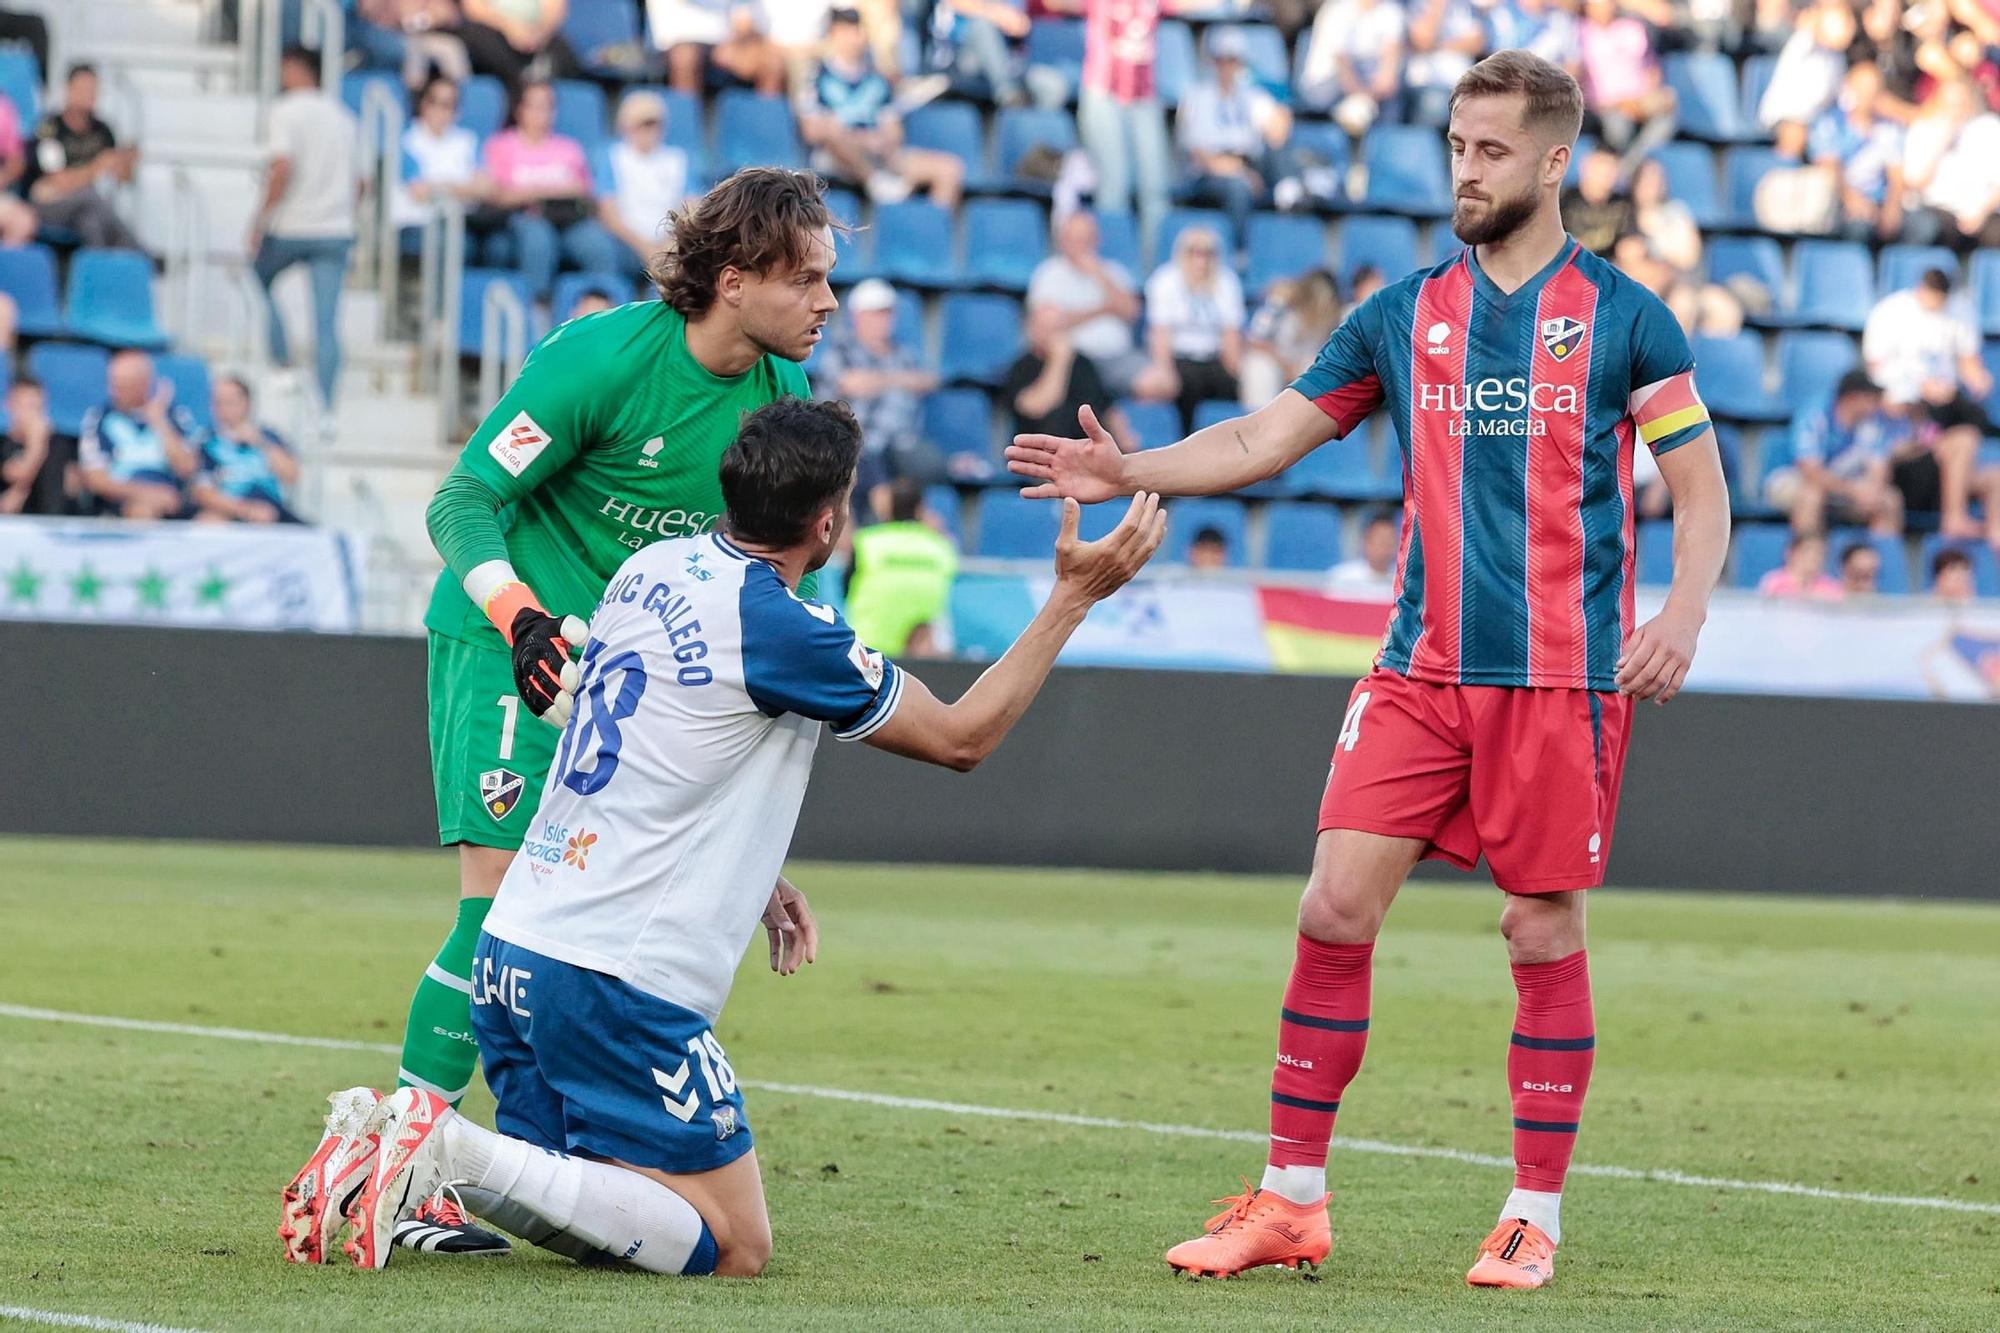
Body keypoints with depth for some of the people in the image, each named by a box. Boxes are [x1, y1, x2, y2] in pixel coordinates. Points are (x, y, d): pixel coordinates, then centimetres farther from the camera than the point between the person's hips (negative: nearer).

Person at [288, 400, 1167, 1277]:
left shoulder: (651, 569, 9)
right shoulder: (778, 628, -15)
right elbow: (961, 738, -2)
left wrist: (753, 877, 23)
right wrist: (1075, 597, 2)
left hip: (513, 946, 9)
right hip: (617, 979, -9)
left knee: (587, 1217, 21)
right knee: (733, 1248, -2)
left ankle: (382, 1142, -2)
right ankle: (456, 1151, -16)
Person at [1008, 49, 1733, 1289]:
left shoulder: (1624, 317, 0)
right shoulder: (1403, 314, 10)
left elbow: (1702, 488, 2)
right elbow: (1268, 435, 11)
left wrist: (1684, 609, -15)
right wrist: (1131, 470, -3)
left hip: (1564, 675, -3)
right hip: (1422, 667, 3)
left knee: (1545, 934, 0)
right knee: (1337, 906, -5)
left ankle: (1536, 1217, 11)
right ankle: (1292, 1200, 3)